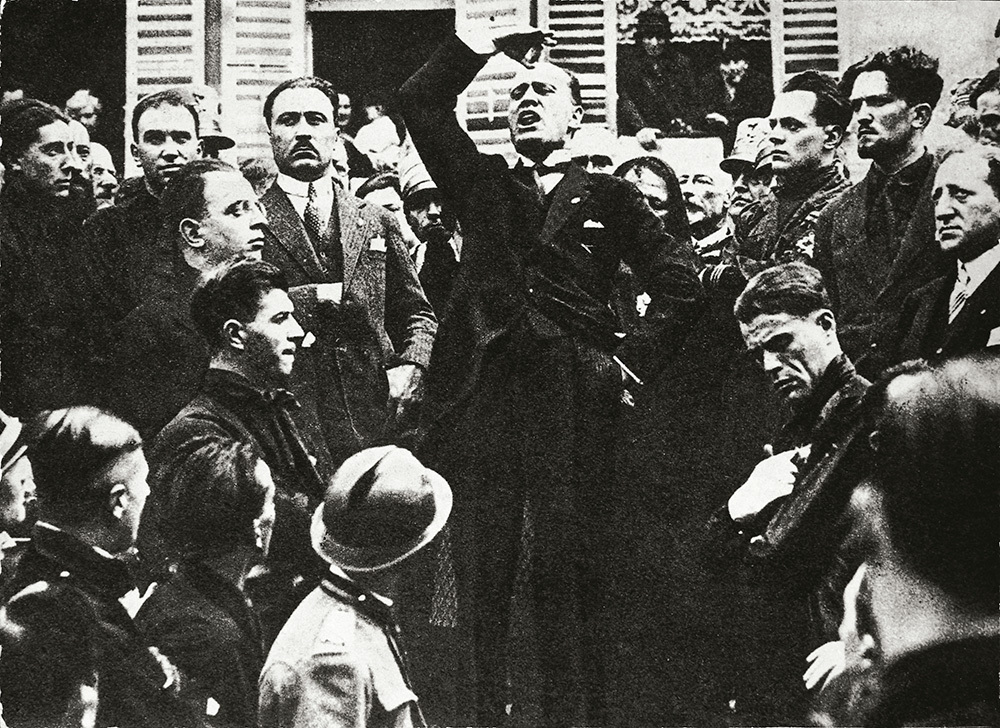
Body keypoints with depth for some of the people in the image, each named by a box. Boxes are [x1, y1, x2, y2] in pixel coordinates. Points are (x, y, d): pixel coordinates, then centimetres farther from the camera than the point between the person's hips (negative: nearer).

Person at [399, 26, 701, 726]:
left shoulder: (609, 196, 13)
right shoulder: (482, 184, 18)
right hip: (481, 398, 2)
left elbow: (680, 282, 9)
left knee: (567, 576, -3)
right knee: (482, 576, 0)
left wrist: (639, 359, 3)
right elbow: (421, 102, 9)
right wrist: (491, 40, 8)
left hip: (573, 405, -1)